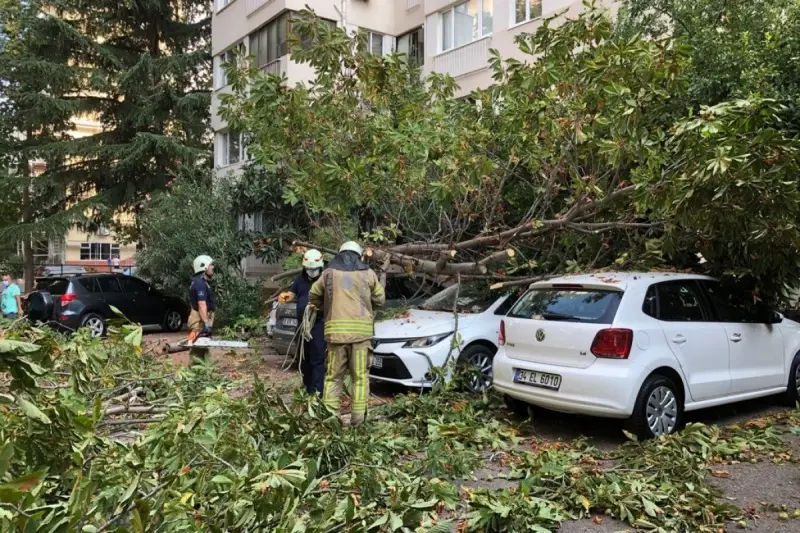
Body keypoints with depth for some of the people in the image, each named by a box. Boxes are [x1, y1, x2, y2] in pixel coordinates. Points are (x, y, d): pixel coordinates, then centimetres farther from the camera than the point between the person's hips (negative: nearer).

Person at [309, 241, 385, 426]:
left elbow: (313, 296, 19)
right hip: (361, 329, -1)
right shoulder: (368, 274, 9)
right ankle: (358, 417, 4)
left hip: (336, 330, 1)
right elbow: (380, 299, 15)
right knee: (360, 375, 5)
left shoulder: (328, 273, 10)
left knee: (333, 375, 9)